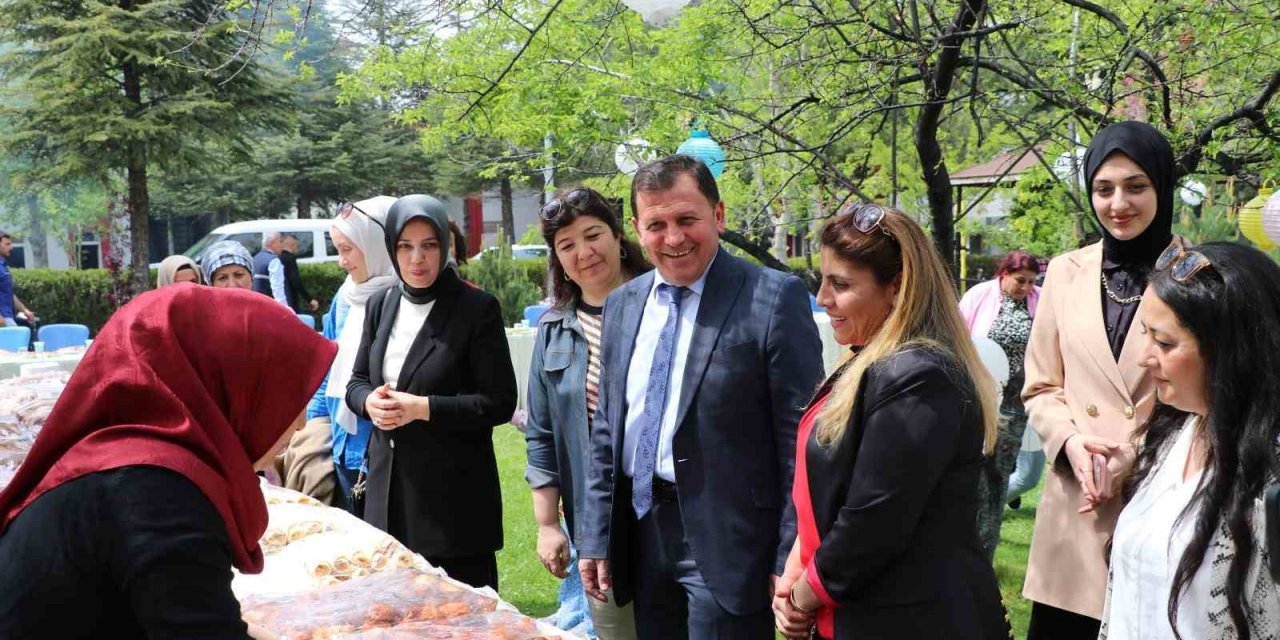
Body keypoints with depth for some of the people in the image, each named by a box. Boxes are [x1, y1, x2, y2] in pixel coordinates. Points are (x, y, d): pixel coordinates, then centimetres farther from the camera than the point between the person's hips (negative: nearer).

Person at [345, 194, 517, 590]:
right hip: (389, 486, 5)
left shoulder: (478, 309, -8)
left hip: (454, 490, -5)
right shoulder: (380, 305, 10)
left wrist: (422, 408, -18)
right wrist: (371, 402, -6)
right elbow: (357, 381, 17)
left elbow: (499, 403, -10)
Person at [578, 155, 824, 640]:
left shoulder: (773, 298, -11)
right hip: (643, 539, 6)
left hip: (726, 541, -6)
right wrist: (595, 538, 10)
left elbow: (800, 438, -11)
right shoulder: (623, 305, 9)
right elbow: (607, 431, 13)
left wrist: (792, 559, -13)